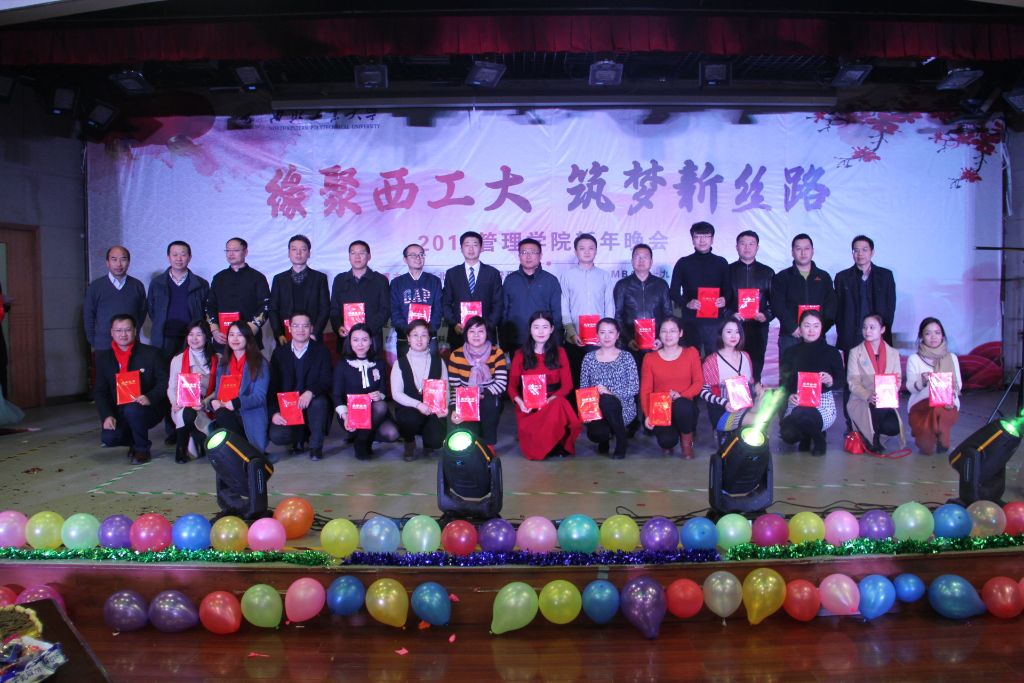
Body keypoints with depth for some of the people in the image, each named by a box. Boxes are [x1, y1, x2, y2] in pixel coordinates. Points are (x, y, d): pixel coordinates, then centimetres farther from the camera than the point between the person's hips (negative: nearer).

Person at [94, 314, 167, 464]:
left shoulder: (151, 353, -3)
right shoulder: (104, 357, 6)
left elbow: (164, 382, -7)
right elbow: (99, 391, 5)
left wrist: (149, 398, -27)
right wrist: (107, 416, -11)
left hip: (149, 410, -3)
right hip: (119, 412, 3)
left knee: (132, 410, -35)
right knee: (108, 437, -24)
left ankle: (142, 448, -9)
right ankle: (135, 441, 12)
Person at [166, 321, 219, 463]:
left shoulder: (216, 360, 8)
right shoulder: (177, 360, 10)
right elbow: (171, 388, 8)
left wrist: (205, 403, -17)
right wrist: (175, 403, -14)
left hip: (206, 409, 0)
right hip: (182, 409, 0)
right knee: (188, 413, -36)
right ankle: (181, 448, -9)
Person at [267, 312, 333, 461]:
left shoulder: (322, 351, 0)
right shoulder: (279, 353, 5)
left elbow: (327, 382, -11)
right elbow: (272, 386, 2)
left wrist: (310, 392, -32)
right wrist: (274, 412, -13)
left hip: (312, 406, -1)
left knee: (319, 401, -35)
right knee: (276, 436, -25)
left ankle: (316, 446, -12)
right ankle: (300, 436, 13)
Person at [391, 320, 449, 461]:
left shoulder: (438, 362, 7)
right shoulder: (400, 363, 1)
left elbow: (446, 389, 4)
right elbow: (396, 393, -7)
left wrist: (444, 408, -17)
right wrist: (418, 404, -22)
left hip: (433, 412, 1)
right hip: (407, 410, -1)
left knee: (437, 440, -25)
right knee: (411, 418, -37)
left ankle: (427, 443, 17)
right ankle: (409, 443, 1)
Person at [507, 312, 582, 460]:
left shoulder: (559, 352, 11)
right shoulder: (521, 355, 9)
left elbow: (567, 385, 2)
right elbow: (512, 385, 7)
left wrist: (551, 399, -18)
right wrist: (519, 401, -16)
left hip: (554, 403, 1)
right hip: (528, 407, -1)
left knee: (558, 404, -38)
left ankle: (557, 445, -14)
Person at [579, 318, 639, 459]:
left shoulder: (626, 357, 1)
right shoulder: (589, 358, 7)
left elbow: (635, 388, -5)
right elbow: (583, 389, 7)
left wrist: (610, 393, -18)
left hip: (623, 408, -1)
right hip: (596, 409, 1)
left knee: (606, 401, -36)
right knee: (595, 434, -30)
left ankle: (621, 439, -10)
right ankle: (605, 438, 12)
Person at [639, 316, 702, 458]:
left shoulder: (691, 353, 4)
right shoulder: (650, 358, 2)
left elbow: (699, 382, -1)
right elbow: (645, 390, -1)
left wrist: (681, 395, -20)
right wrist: (648, 414, -16)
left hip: (684, 407, 1)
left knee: (681, 405, -37)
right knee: (667, 441, -30)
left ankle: (687, 441, -6)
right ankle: (668, 440, 13)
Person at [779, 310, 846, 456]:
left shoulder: (832, 352, 2)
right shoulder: (791, 352, 6)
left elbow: (842, 381, 3)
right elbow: (783, 381, 5)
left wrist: (831, 382, -21)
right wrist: (790, 395, -16)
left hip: (823, 402, -2)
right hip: (797, 402, 2)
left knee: (799, 414, -37)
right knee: (787, 435, -26)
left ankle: (819, 439, -1)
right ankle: (807, 435, 15)